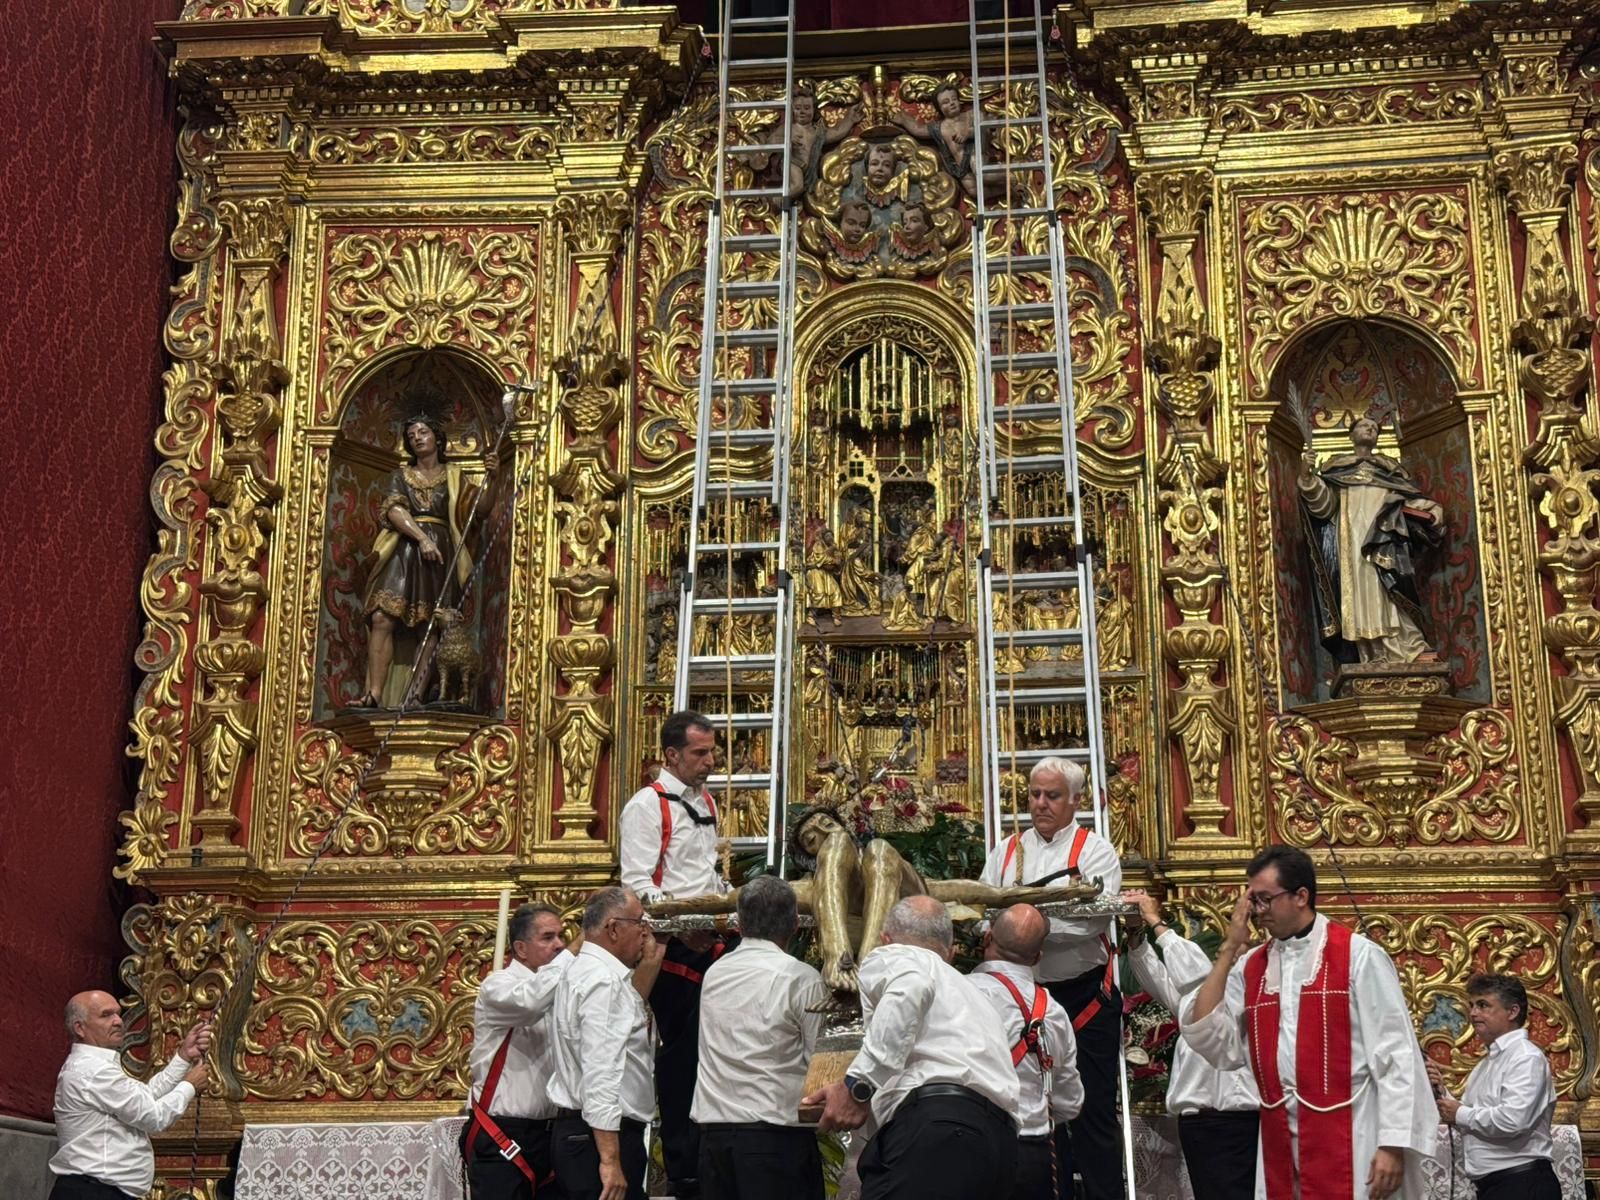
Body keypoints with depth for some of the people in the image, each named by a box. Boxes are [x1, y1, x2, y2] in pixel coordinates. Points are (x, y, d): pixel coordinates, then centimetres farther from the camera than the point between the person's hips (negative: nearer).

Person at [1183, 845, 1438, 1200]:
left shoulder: (1358, 956, -6)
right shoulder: (1250, 966, 9)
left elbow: (1395, 1055, -7)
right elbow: (1207, 1041, 1)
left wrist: (1393, 1144, -13)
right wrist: (1230, 949, 0)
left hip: (1347, 1144, -5)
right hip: (1280, 1147, 5)